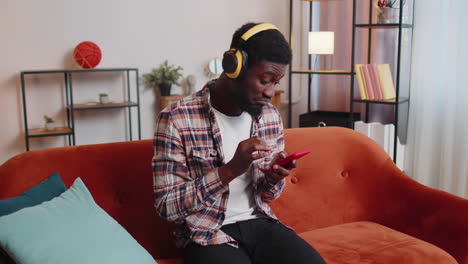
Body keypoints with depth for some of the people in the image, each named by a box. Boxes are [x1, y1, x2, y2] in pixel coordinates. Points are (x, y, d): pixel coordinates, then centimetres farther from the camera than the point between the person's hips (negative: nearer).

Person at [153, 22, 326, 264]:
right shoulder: (176, 119, -13)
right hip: (207, 233, -4)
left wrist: (274, 179, -12)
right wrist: (230, 170, -25)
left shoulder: (271, 117, 4)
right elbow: (166, 206, -15)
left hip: (260, 222, 5)